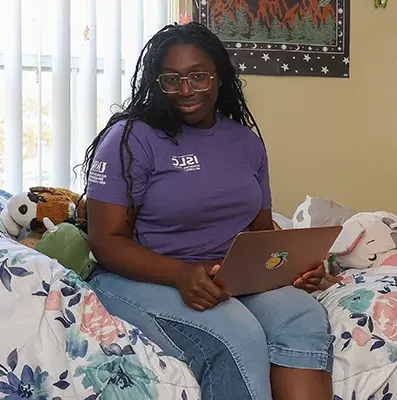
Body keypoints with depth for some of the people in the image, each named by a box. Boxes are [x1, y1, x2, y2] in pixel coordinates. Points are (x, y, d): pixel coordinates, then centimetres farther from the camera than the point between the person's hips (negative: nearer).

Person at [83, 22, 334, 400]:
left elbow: (262, 229, 17)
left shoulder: (246, 142, 12)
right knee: (237, 336, -32)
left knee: (305, 317, -25)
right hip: (144, 277, -4)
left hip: (236, 280, 5)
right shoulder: (131, 138, -5)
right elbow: (106, 240, -10)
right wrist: (181, 274, -26)